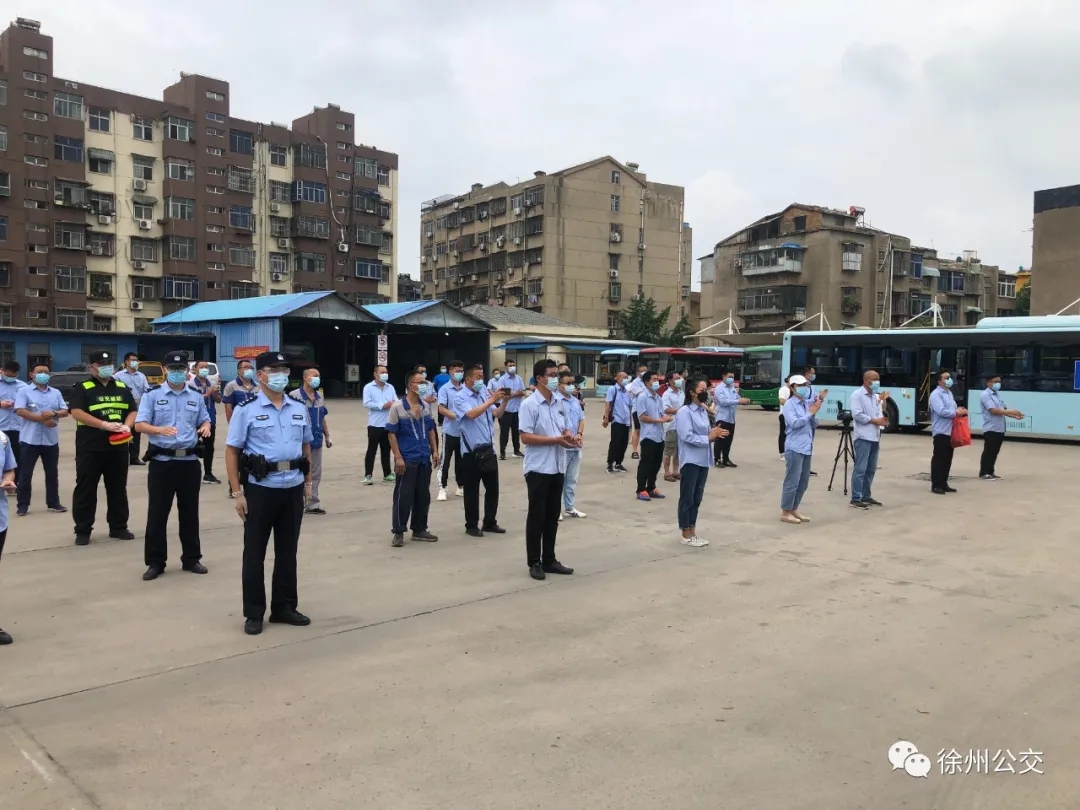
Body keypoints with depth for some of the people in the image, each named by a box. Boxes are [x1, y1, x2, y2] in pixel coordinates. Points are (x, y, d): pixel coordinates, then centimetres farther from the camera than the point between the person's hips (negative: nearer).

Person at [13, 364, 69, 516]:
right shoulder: (24, 391, 0)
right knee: (25, 473, 2)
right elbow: (20, 411, -11)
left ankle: (53, 503, 17)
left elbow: (65, 411, 5)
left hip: (51, 439, 3)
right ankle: (23, 504, 10)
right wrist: (42, 419, -16)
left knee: (52, 473, 8)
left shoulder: (56, 393, 12)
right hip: (30, 439, -3)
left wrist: (53, 414, -16)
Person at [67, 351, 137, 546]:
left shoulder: (123, 388, 12)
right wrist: (104, 424, -22)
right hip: (90, 447, -4)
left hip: (118, 447, 4)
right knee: (86, 489, 1)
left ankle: (118, 527, 20)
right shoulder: (82, 388, -2)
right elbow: (76, 412, -14)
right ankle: (83, 531, 9)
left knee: (118, 489, 10)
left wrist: (126, 426, -10)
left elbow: (133, 411, 12)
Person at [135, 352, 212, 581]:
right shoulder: (152, 395, -2)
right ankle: (155, 562, 13)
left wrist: (206, 427, -10)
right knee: (157, 513, 3)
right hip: (162, 461, -2)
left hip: (189, 461, 3)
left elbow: (204, 420, 15)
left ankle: (191, 559, 21)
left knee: (189, 512, 10)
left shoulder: (197, 396, 8)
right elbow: (139, 425, -7)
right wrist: (160, 429, -26)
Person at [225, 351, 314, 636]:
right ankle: (253, 614, 17)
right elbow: (231, 451, -6)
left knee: (287, 550, 13)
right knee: (254, 552, 6)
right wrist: (237, 493, -10)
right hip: (260, 489, -4)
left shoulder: (299, 409, 8)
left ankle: (284, 607, 26)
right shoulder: (246, 409, -6)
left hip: (293, 488, 4)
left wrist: (307, 481, 13)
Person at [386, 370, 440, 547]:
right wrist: (398, 457, -14)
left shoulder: (425, 406, 7)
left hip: (425, 459, 6)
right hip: (407, 460, -6)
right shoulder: (398, 407, -10)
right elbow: (391, 433, -10)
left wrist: (435, 450, 9)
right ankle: (399, 532, 10)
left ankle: (419, 529, 24)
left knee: (423, 496, 11)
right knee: (403, 497, -1)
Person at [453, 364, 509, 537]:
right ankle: (471, 526, 15)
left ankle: (490, 523, 25)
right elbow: (471, 414, -25)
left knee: (492, 488, 12)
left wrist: (504, 401, -8)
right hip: (472, 451, -6)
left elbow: (497, 413, 10)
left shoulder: (484, 393, 9)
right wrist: (491, 400, -25)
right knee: (472, 491, 3)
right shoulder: (460, 397, -9)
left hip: (488, 449, 6)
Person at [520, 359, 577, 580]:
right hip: (538, 468, -6)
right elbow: (525, 437, -18)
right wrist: (556, 440, -20)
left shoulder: (560, 402, 9)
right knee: (537, 517, 3)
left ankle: (549, 560, 24)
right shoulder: (529, 404, -12)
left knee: (552, 517, 13)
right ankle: (534, 562, 14)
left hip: (558, 467, 7)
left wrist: (570, 436, -6)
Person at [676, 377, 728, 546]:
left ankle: (693, 532, 23)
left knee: (697, 498, 14)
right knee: (687, 499, 2)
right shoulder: (684, 411, -13)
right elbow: (687, 436, -20)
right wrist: (709, 437, -18)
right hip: (690, 461, -8)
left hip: (703, 460, 8)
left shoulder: (704, 411, 12)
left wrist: (715, 435, -3)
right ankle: (686, 535, 10)